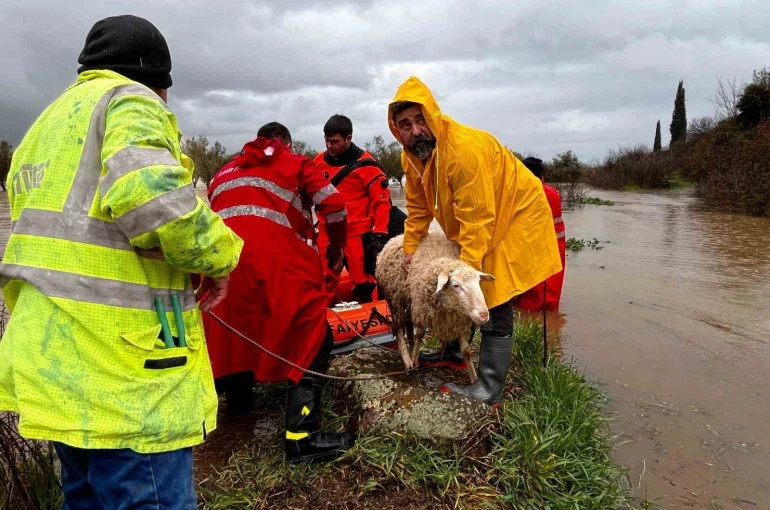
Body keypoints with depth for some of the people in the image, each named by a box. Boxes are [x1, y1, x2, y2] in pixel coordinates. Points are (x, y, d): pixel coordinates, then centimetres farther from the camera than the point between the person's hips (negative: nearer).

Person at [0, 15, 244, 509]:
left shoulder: (45, 126, 25)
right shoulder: (128, 100, -4)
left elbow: (49, 234, 24)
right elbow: (147, 192, -26)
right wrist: (216, 256, -12)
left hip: (55, 361, 10)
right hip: (121, 364, -10)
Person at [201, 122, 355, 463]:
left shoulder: (225, 172, 32)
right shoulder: (295, 164, 19)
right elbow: (334, 204, 5)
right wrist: (336, 247, 19)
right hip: (276, 257, -5)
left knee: (233, 329, 27)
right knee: (312, 339, 1)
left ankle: (237, 399, 43)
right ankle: (302, 436, -9)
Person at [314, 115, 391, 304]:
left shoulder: (365, 164, -8)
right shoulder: (319, 162, 7)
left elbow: (381, 199, -8)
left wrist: (379, 234, -14)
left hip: (357, 233, -5)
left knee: (363, 282, 2)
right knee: (324, 282, 11)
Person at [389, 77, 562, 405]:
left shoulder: (465, 149, -33)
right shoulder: (412, 156, -7)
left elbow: (477, 219, -32)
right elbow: (418, 208, 3)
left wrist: (467, 268, -31)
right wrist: (410, 250, -1)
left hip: (515, 213, -8)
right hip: (476, 221, 9)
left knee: (494, 302, -11)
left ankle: (489, 390, -4)